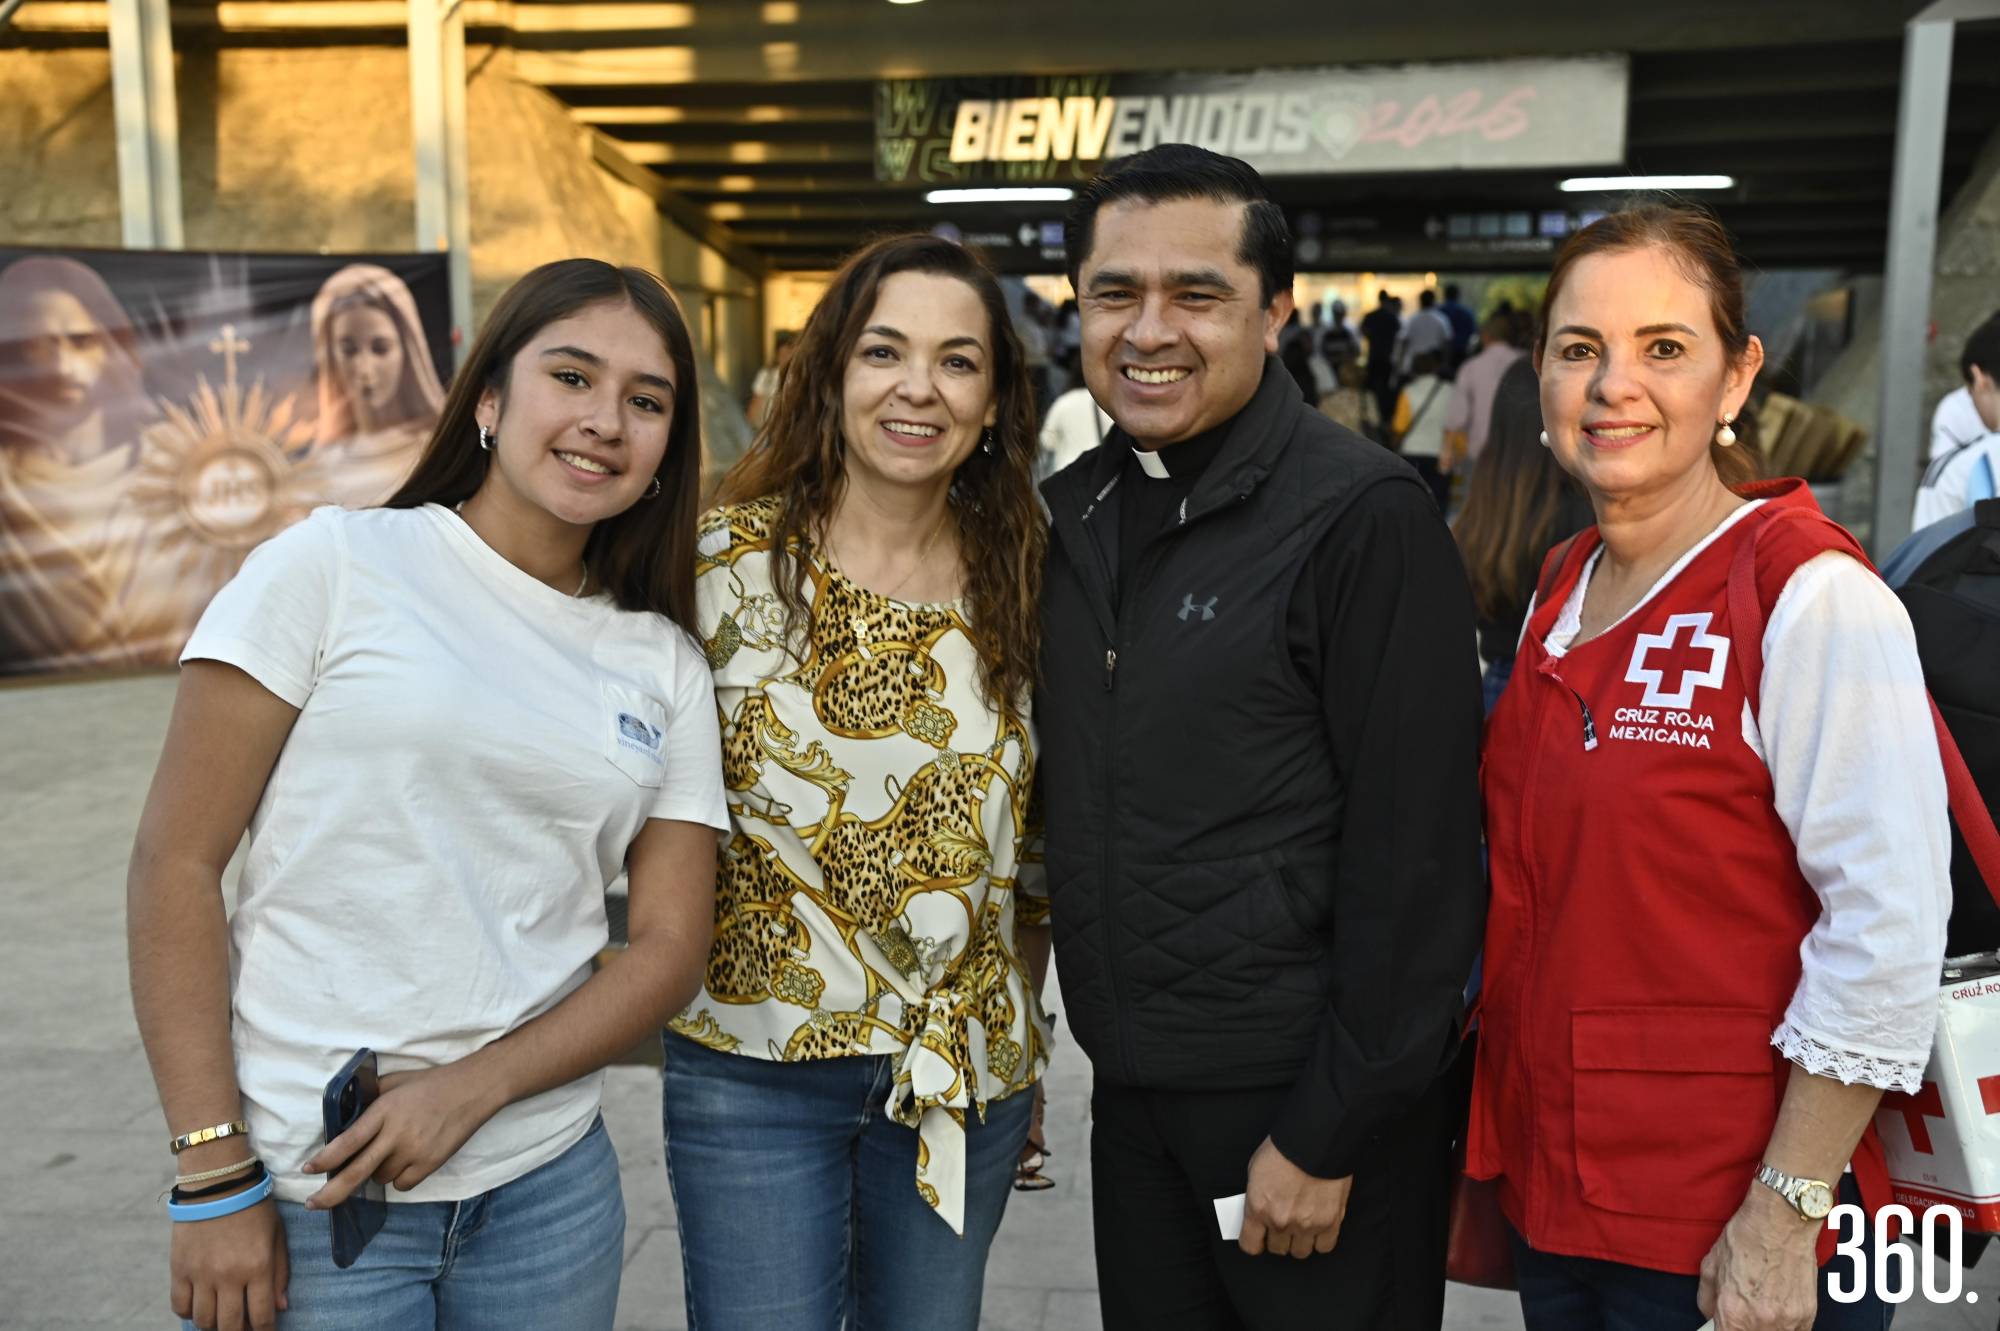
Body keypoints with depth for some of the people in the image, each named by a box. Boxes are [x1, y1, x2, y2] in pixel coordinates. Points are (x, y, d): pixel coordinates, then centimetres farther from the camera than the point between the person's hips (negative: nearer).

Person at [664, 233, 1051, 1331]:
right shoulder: (727, 558, -9)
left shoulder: (1021, 578, -1)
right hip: (753, 1068, -2)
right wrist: (682, 959, -4)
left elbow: (1039, 831, 9)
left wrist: (1019, 1003, 9)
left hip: (968, 1066, 3)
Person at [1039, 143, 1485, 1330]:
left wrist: (1330, 1134, -15)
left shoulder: (1364, 517, -16)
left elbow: (1416, 856, -17)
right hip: (1131, 1088, 6)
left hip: (1308, 1096, -6)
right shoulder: (1073, 512, 4)